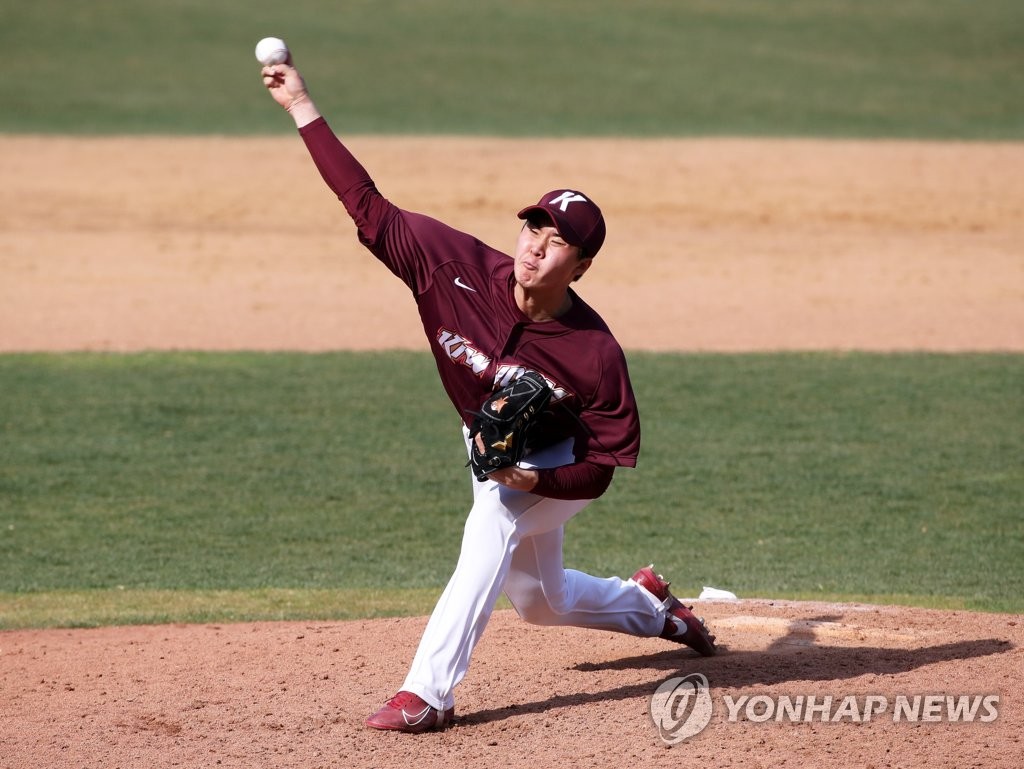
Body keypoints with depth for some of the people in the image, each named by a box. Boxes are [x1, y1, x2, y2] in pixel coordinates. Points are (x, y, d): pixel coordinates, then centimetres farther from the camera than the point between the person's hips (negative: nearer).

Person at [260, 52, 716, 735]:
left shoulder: (596, 353, -33)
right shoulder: (461, 268, -27)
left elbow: (601, 466, -24)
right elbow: (370, 207, -26)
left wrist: (534, 481, -42)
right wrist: (303, 108, -31)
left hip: (555, 467, -5)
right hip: (490, 449, 5)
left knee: (495, 519, -36)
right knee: (540, 599, 21)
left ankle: (429, 692, -38)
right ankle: (650, 606, 53)